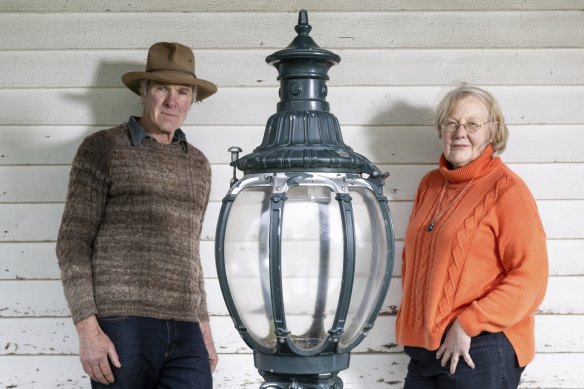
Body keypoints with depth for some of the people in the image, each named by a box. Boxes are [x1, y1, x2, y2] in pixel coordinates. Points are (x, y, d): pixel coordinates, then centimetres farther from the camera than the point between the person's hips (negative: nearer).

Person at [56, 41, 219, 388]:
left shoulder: (198, 165, 17)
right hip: (123, 325, -4)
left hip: (185, 333, 4)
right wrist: (88, 329, -11)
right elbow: (74, 242, -2)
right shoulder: (103, 148, 2)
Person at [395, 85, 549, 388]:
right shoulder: (430, 184, 12)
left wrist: (468, 325, -17)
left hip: (480, 351, -6)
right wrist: (412, 313, 9)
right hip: (423, 347, 6)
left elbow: (530, 278, -14)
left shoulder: (506, 189, -8)